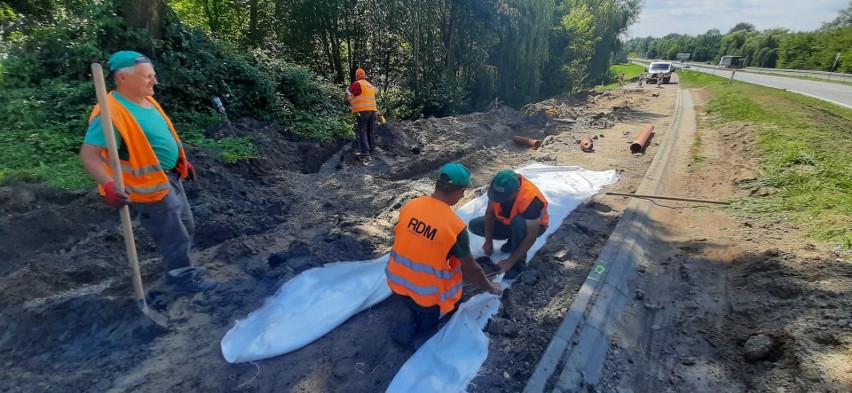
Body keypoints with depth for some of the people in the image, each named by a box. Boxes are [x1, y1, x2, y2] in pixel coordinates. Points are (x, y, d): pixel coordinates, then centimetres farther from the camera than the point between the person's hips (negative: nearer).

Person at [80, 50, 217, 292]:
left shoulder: (147, 101, 5)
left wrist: (182, 162, 22)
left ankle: (181, 269, 39)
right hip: (150, 185, -9)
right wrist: (109, 185, -37)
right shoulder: (111, 113, -23)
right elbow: (89, 154, -24)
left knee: (186, 228, 20)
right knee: (173, 236, 4)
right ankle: (183, 277, 24)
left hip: (170, 177, 9)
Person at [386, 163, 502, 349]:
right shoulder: (456, 226, -22)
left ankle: (414, 322, 17)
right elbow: (471, 269, -10)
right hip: (427, 295, -5)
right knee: (453, 302, 27)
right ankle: (423, 331, 9)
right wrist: (490, 287, 10)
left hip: (396, 283, 5)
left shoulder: (410, 206, -7)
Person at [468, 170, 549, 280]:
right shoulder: (498, 186, -26)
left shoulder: (530, 199, -40)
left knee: (518, 222, -41)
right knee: (474, 225, -8)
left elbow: (531, 237, -37)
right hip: (507, 221, 6)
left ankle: (519, 263, -19)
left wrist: (510, 261, -36)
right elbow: (490, 212, -12)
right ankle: (513, 240, 7)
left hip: (534, 225, -5)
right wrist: (489, 241, -15)